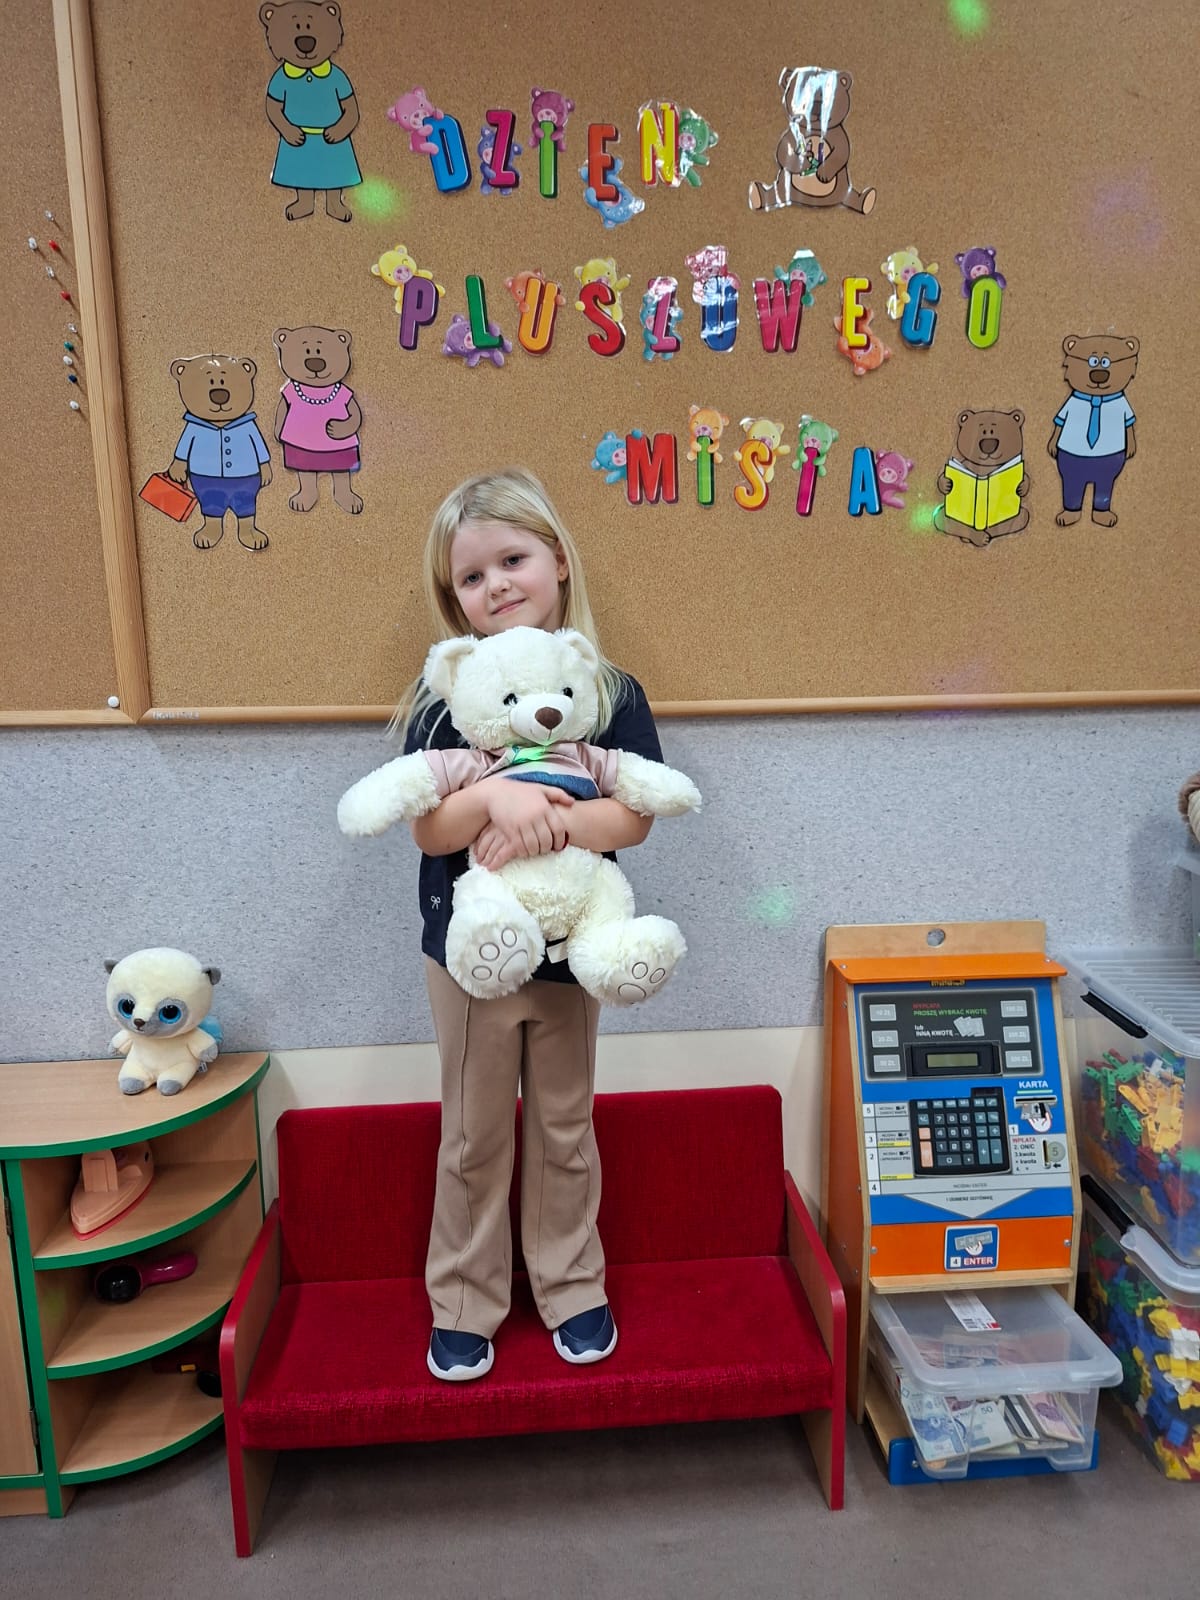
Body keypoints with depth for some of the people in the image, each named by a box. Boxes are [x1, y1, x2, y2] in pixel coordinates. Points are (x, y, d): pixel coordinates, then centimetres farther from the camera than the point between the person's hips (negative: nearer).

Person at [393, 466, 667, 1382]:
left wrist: (546, 822, -27)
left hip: (570, 950, 1)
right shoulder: (442, 697, -6)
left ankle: (571, 1289, 38)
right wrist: (496, 799, -31)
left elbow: (634, 817, -11)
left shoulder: (610, 692, -5)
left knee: (565, 1130, 17)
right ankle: (464, 1304, 34)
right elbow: (427, 827, -12)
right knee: (474, 1138, 14)